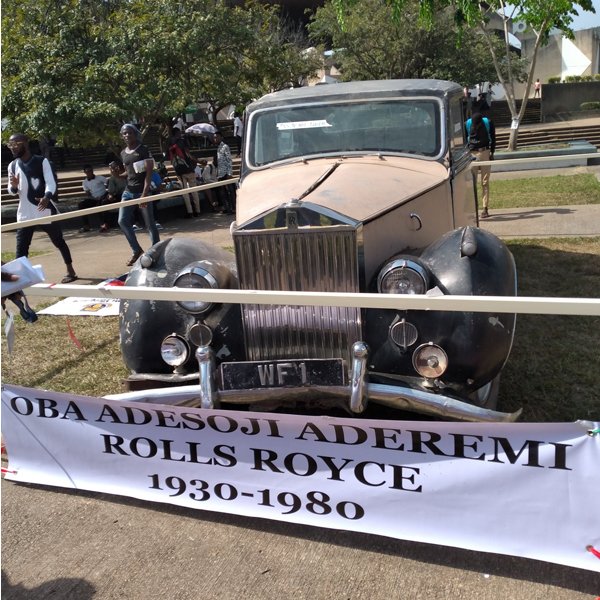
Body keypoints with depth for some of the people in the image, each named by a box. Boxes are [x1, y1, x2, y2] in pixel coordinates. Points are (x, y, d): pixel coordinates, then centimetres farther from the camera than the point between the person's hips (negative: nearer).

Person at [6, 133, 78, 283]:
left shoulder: (42, 161, -7)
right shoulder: (12, 166, 7)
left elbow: (51, 182, -16)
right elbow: (11, 191, 10)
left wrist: (47, 197, -37)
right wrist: (14, 186, -15)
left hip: (45, 210, -3)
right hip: (25, 214, 4)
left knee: (59, 241, 11)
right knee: (21, 248, -2)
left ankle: (70, 271, 27)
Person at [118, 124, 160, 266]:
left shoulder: (144, 150, -6)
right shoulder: (123, 153, 12)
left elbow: (149, 172, -12)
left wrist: (145, 193, -19)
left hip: (142, 191, -6)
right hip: (128, 191, 6)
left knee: (149, 224, -1)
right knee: (122, 221, -3)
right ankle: (137, 251, 10)